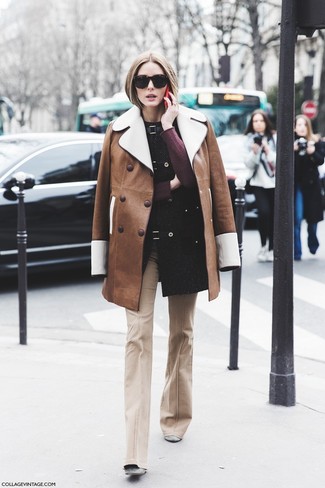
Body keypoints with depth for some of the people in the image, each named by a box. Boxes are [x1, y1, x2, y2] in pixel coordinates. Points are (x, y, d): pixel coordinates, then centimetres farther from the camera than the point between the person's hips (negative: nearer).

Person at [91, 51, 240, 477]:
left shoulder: (197, 127, 4)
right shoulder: (119, 133, 3)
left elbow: (216, 187, -2)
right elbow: (108, 195, 5)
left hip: (186, 241, 2)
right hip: (138, 243, -2)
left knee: (182, 333, 14)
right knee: (138, 337, -10)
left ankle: (176, 417, 35)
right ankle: (136, 451, -11)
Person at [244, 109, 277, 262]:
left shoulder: (274, 138, -1)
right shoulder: (249, 140, 4)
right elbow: (249, 164, 1)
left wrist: (268, 151, -17)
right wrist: (254, 152, -15)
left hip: (275, 182, 0)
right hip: (258, 182, 0)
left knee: (273, 215, 2)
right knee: (264, 212, -18)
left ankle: (271, 248, 13)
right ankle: (263, 245, -2)